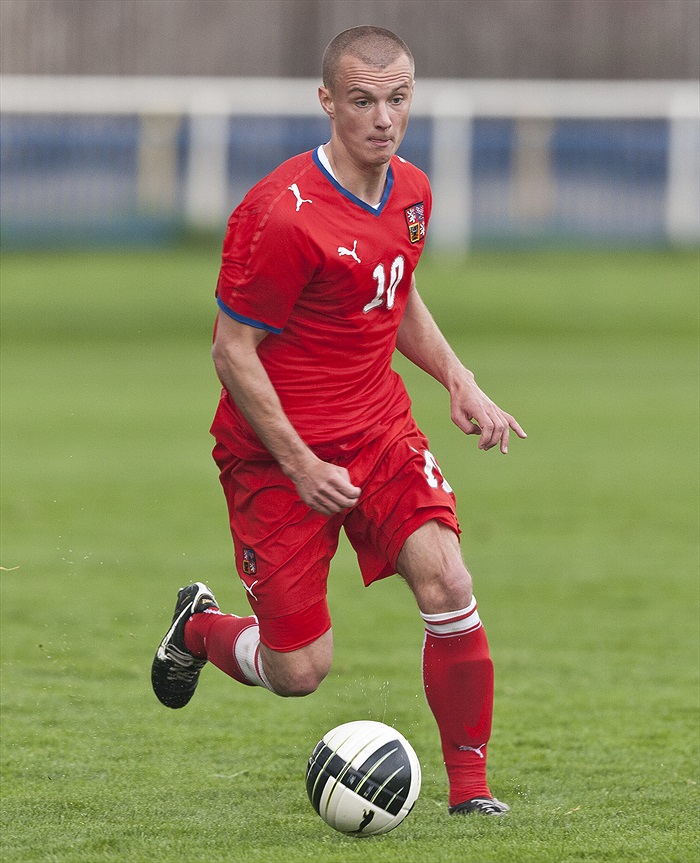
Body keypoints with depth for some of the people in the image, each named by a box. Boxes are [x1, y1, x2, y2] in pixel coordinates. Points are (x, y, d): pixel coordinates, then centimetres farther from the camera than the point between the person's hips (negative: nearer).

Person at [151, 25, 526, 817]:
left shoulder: (410, 192, 2)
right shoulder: (282, 214, -22)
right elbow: (232, 351, -16)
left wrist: (459, 382, 7)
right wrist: (299, 464, -18)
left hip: (379, 428, 6)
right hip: (277, 449, -6)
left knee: (447, 583, -17)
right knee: (301, 671, -2)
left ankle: (470, 787, -3)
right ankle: (200, 628, 33)